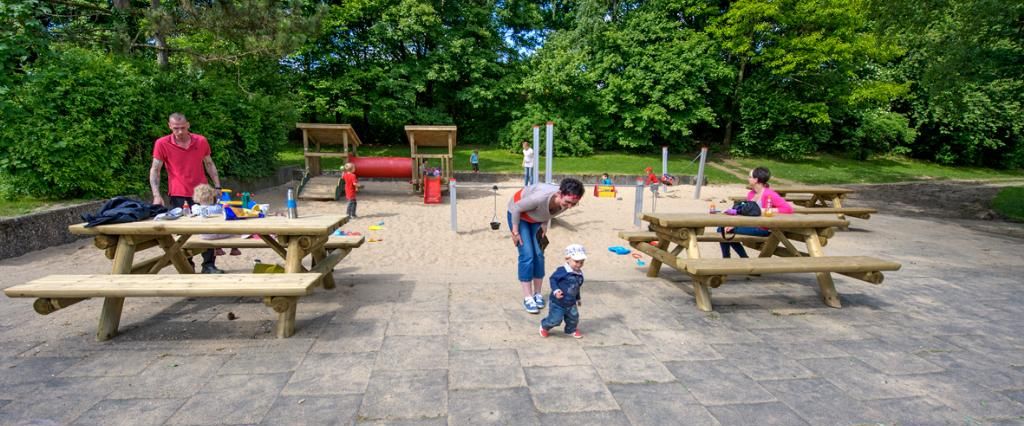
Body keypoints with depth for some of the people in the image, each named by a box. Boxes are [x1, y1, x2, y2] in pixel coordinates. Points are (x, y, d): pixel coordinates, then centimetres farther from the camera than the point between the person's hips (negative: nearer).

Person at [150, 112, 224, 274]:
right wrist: (156, 195, -13)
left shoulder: (201, 141, 1)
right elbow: (155, 170, -3)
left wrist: (217, 186, 8)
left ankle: (209, 265, 12)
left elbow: (209, 164, 12)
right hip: (178, 195, -2)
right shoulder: (162, 144, -5)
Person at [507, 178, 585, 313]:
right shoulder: (540, 197, -44)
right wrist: (515, 232, -19)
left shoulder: (566, 202, -25)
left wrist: (544, 226, -6)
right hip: (517, 214, -5)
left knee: (539, 255, 0)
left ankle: (537, 294, 13)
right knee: (527, 256, -12)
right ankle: (527, 298, -6)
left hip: (536, 219, 5)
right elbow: (516, 208, -27)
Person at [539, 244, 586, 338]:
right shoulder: (562, 271, -20)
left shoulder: (580, 274, 3)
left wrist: (578, 299, 25)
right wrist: (556, 290, -26)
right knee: (555, 319, -3)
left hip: (571, 303, 7)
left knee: (573, 317, 13)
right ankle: (544, 327, 26)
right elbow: (553, 279, -14)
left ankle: (571, 330, 42)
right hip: (557, 302, -6)